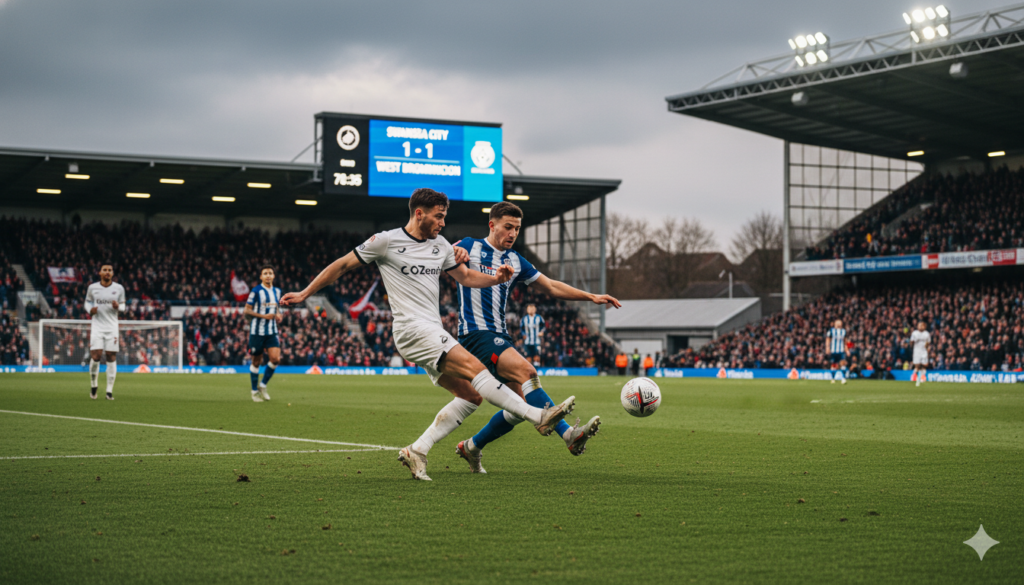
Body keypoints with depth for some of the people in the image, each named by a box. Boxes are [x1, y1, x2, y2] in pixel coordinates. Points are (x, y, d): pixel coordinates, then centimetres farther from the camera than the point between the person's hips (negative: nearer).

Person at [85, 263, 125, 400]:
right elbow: (88, 301, 16)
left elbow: (123, 306, 12)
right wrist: (90, 310, -6)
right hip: (97, 326, -1)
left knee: (111, 357, -2)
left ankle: (109, 391, 5)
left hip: (112, 327, 1)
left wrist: (118, 307, -12)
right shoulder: (92, 288, 2)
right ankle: (93, 385, 12)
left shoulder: (119, 288, 3)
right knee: (95, 356, -12)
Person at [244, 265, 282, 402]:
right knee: (257, 361, 3)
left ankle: (263, 385, 11)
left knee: (275, 358, -10)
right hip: (257, 331, -4)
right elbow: (247, 310, -8)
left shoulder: (277, 291, 10)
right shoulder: (256, 291, -7)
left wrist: (278, 315, 1)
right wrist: (263, 316, -19)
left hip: (272, 331, 4)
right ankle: (255, 391, 17)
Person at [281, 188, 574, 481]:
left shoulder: (440, 245, 16)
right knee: (474, 367, -22)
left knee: (471, 395, -1)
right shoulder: (386, 241, -2)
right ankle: (539, 416, -26)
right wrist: (304, 293, 7)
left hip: (434, 333, 8)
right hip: (412, 328, -8)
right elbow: (343, 265, 6)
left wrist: (496, 278, 4)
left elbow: (466, 276, 25)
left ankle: (417, 451, 1)